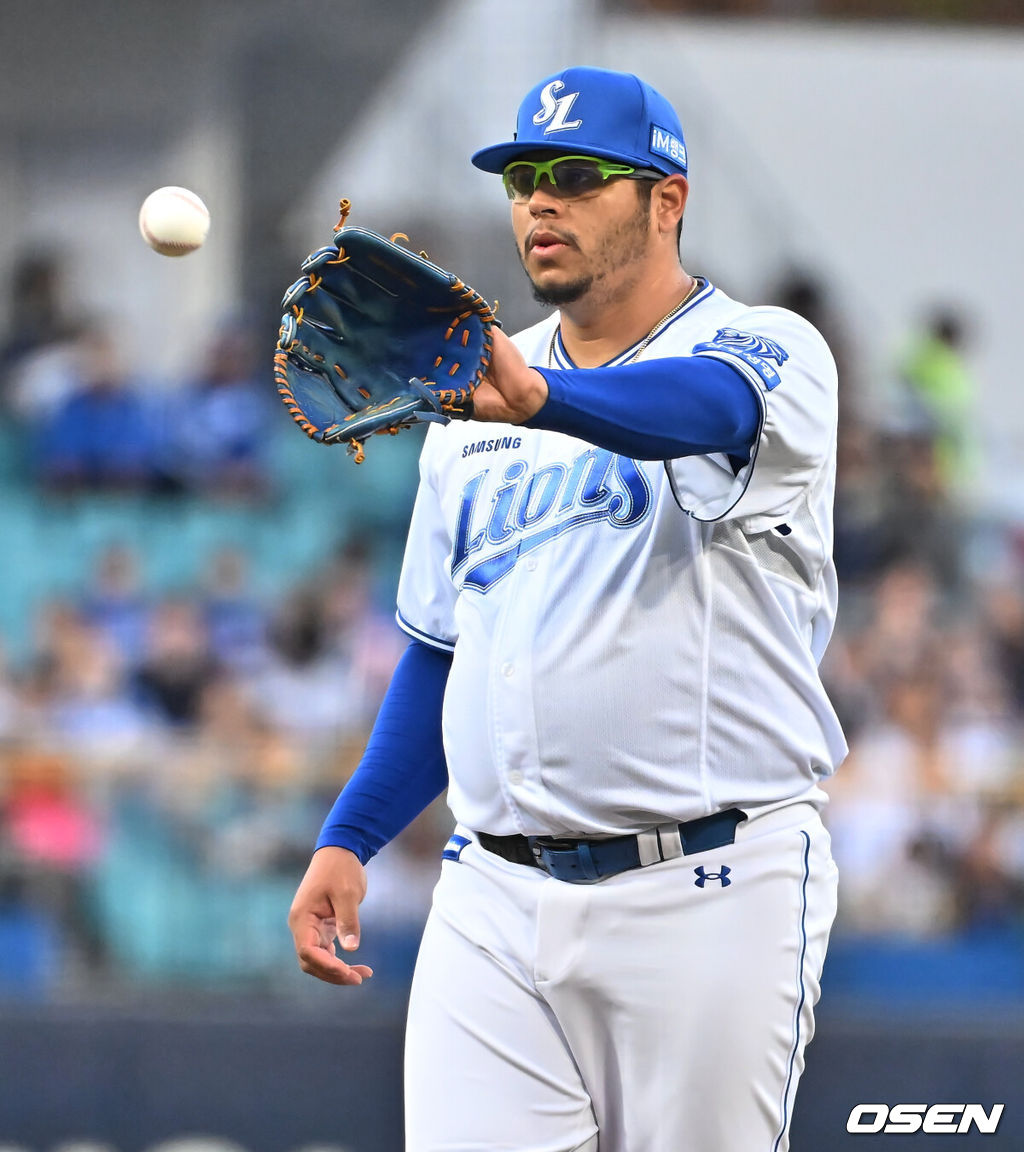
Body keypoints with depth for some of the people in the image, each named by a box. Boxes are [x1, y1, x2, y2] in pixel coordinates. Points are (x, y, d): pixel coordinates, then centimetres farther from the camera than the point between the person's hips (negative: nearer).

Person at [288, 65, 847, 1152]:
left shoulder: (766, 351, -2)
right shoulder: (478, 393, 19)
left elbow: (711, 407, -28)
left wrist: (540, 398, -48)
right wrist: (346, 840, 11)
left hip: (710, 897, -5)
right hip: (492, 901, 5)